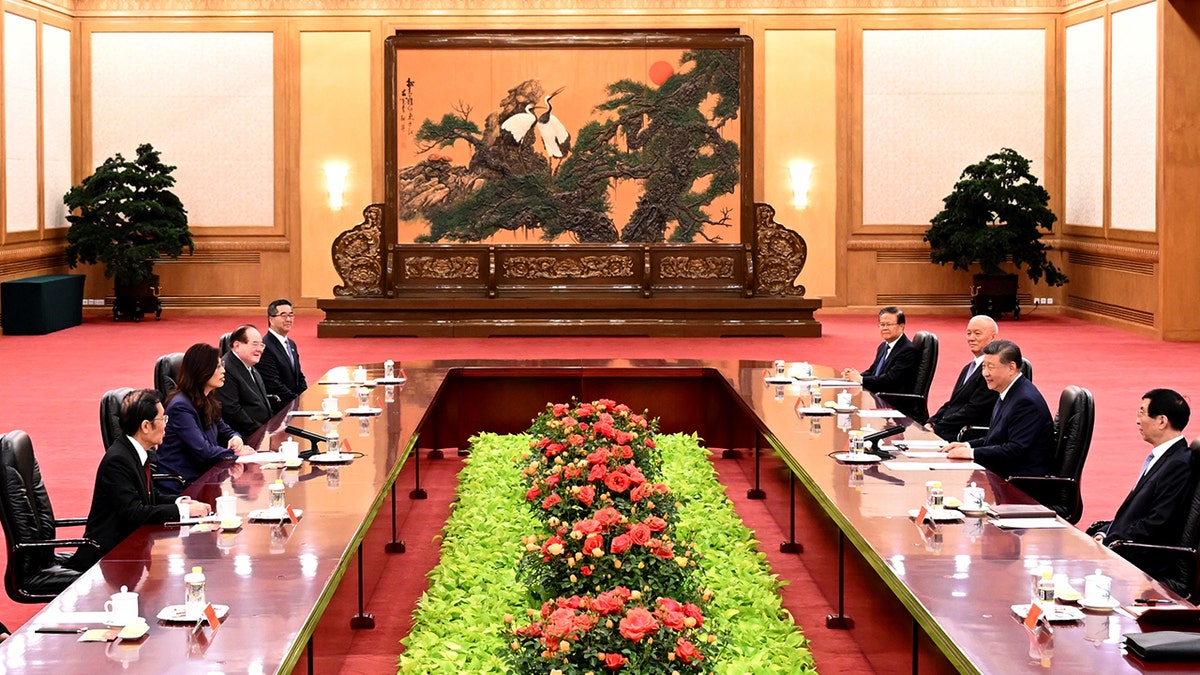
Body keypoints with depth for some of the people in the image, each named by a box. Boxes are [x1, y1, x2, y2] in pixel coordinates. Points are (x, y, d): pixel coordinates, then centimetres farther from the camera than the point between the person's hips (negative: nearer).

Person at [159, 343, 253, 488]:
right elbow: (202, 451, -21)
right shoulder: (181, 407, -18)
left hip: (201, 474, 8)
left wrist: (235, 438, -4)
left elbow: (223, 430, 19)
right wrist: (234, 453, -11)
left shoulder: (207, 401, 11)